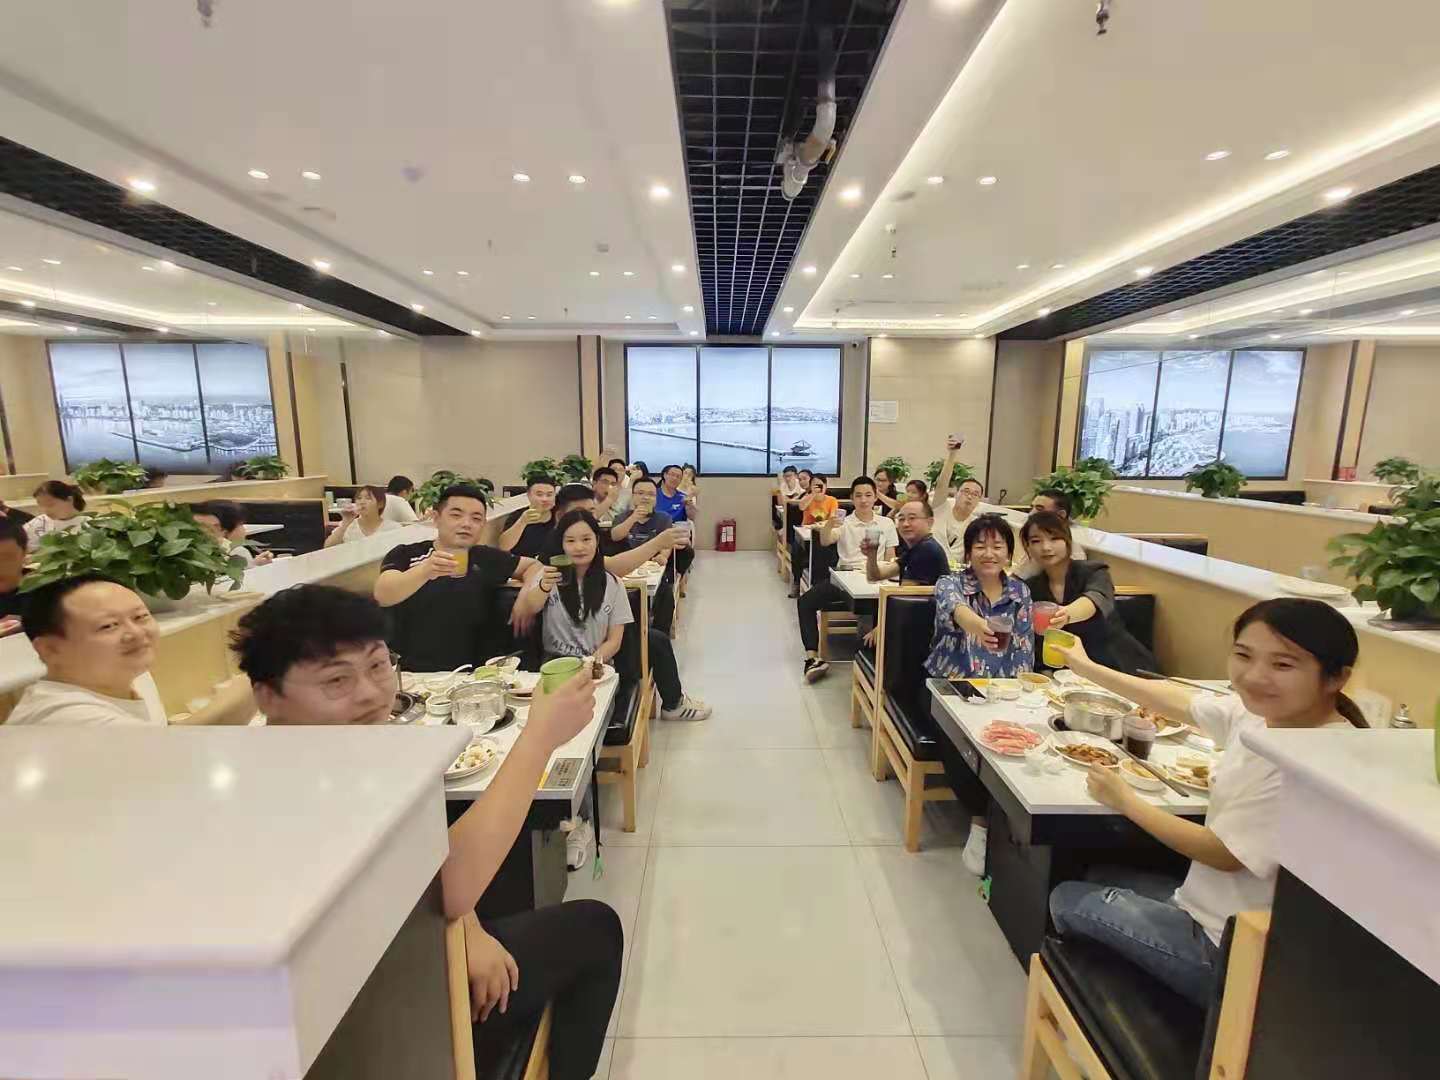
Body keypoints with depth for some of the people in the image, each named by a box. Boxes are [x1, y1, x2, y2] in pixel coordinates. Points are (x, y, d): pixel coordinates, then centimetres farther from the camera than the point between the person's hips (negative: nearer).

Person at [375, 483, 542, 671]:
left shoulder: (487, 558, 8)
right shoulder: (405, 555, 1)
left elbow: (533, 565, 18)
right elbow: (382, 595, -15)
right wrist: (425, 571, -33)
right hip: (410, 673, -2)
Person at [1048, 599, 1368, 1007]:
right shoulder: (1259, 711, -9)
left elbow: (1224, 854, -24)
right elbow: (1179, 702, 8)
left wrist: (1125, 800, -12)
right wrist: (1086, 667, 14)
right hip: (1214, 904, 7)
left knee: (1068, 899, 6)